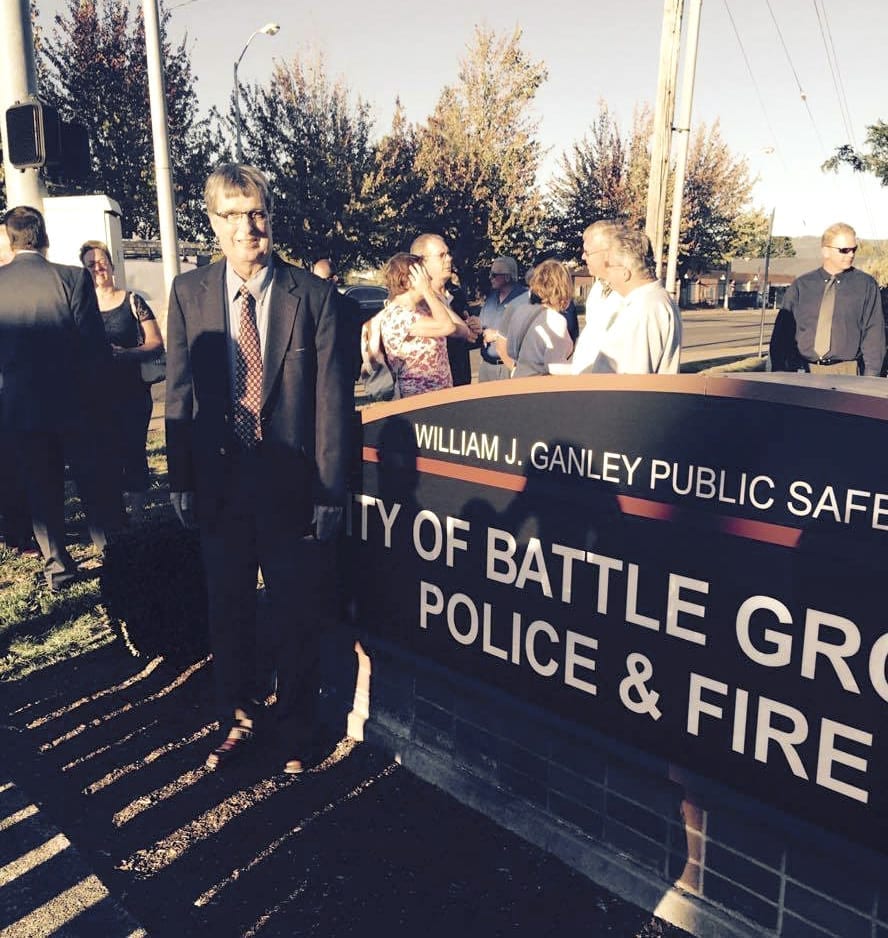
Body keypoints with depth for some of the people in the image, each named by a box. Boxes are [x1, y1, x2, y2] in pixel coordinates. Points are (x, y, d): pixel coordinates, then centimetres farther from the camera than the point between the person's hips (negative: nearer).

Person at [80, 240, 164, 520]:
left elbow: (157, 344, -2)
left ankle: (137, 509, 10)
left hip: (132, 390, -2)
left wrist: (123, 354, -18)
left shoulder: (132, 301, 2)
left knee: (133, 450, -2)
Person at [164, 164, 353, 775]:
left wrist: (329, 490, -9)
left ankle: (297, 733, 34)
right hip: (218, 483, 3)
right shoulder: (189, 293, 2)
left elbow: (334, 400, -7)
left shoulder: (315, 296, -6)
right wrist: (181, 481, 2)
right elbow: (179, 395, 5)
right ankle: (238, 720, 41)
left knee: (296, 617, 12)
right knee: (228, 611, 18)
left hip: (292, 485, -2)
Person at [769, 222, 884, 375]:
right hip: (803, 371, 1)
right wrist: (779, 375, -1)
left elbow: (874, 333, 2)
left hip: (846, 373, -1)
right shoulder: (800, 286, 9)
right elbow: (782, 330, 8)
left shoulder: (866, 285, 6)